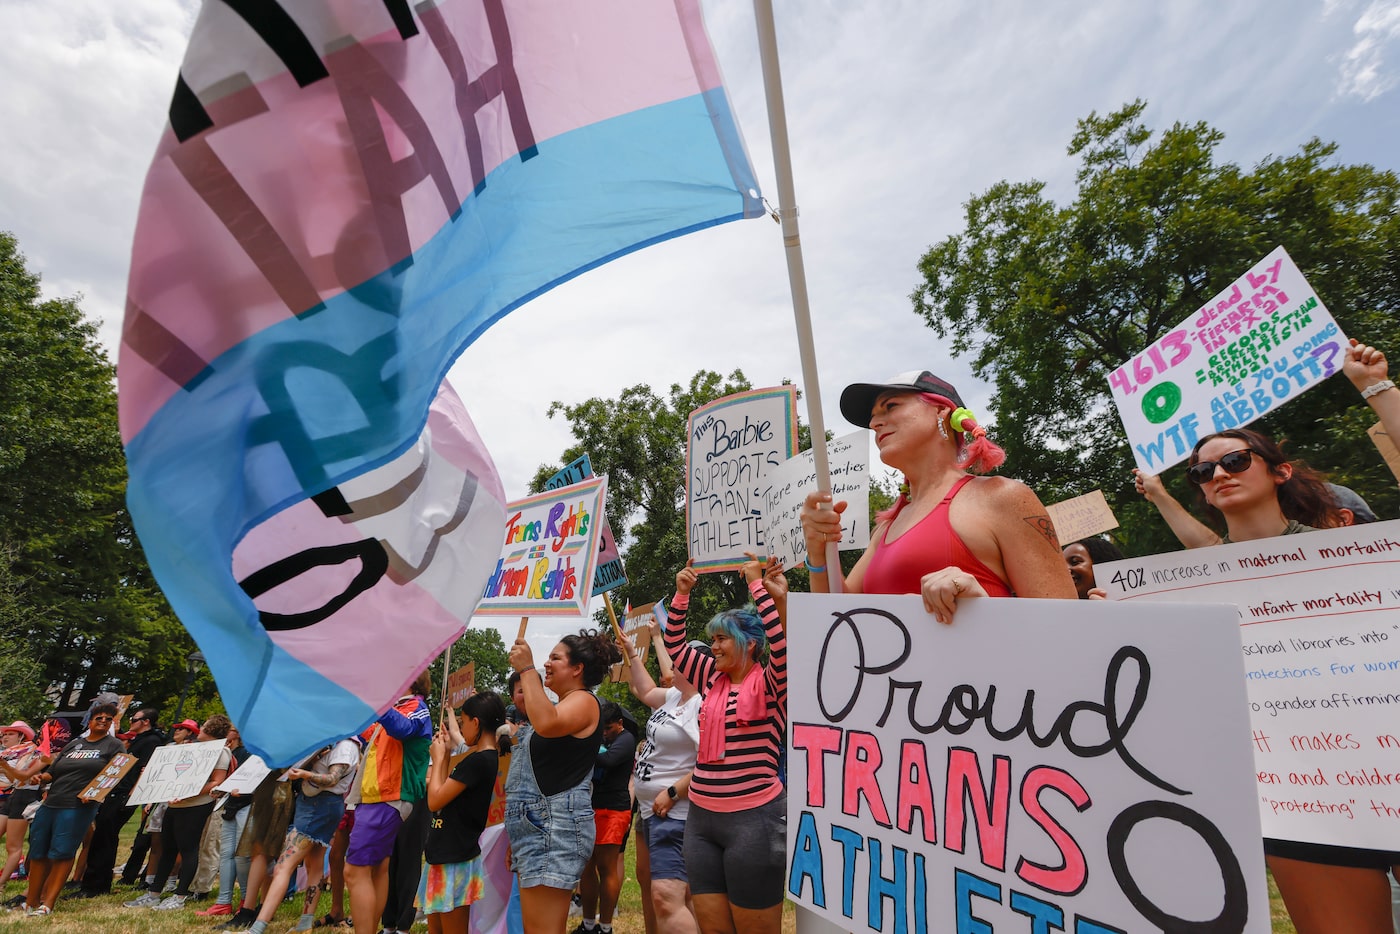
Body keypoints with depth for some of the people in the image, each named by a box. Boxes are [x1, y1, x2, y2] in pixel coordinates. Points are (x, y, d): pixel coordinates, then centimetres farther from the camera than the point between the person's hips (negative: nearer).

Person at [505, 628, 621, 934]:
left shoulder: (583, 700, -11)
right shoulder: (559, 706, 19)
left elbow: (546, 724, -33)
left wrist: (527, 669, -26)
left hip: (555, 828, -10)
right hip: (534, 828, 10)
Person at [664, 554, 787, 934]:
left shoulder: (770, 682, -8)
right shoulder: (713, 678, 8)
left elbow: (783, 645, -26)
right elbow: (674, 647, 13)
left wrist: (758, 585, -21)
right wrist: (682, 593, 2)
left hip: (753, 819, -6)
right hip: (700, 818, 6)